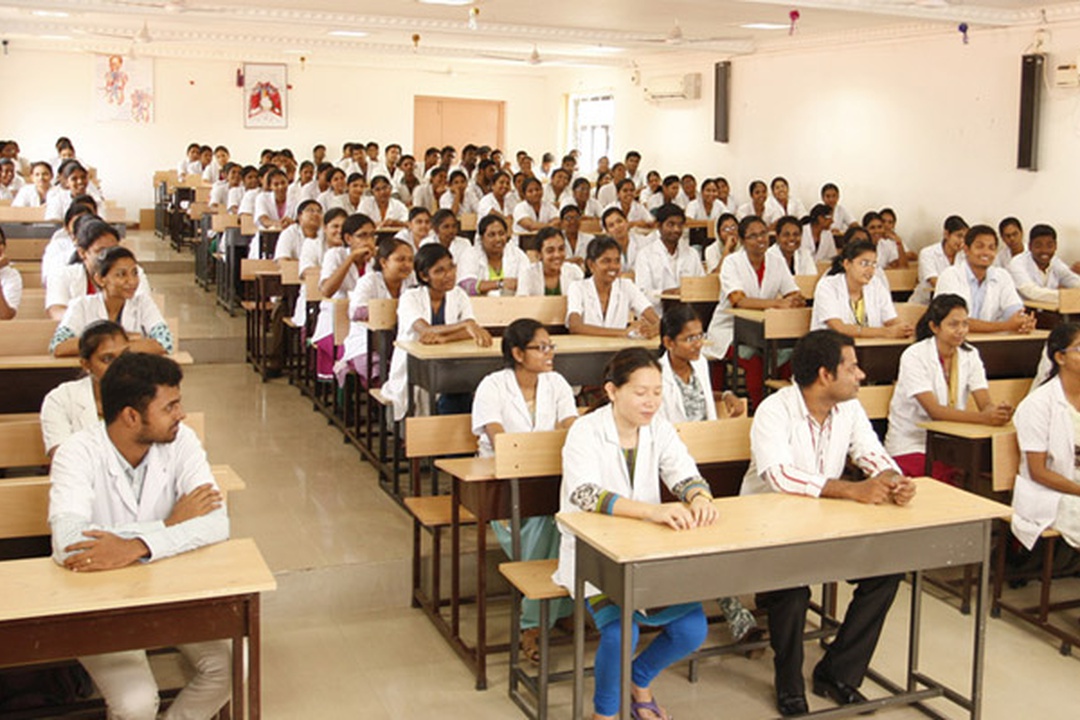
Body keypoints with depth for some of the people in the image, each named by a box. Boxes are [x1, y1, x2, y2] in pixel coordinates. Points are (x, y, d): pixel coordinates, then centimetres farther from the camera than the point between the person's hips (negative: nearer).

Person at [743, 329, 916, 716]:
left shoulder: (849, 407, 2)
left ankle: (836, 674, 3)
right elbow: (780, 474, -35)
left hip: (824, 524, 7)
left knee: (887, 565, -12)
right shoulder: (775, 411, -20)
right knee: (792, 588, -32)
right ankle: (789, 687, -3)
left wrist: (894, 480, -25)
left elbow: (873, 453, 0)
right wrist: (852, 489, -42)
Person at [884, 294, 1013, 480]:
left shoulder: (970, 355, 5)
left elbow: (985, 404, -7)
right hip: (911, 446, -5)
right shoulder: (914, 357, -12)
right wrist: (982, 418, -35)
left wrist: (997, 412, -31)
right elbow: (934, 410, -22)